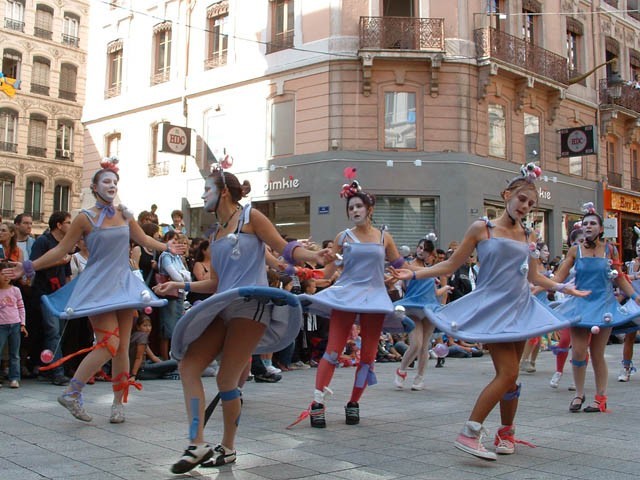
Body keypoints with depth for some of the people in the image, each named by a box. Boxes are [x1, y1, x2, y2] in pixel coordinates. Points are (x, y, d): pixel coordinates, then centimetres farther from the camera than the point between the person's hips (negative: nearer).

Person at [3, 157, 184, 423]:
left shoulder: (124, 214, 8)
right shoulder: (85, 218, -6)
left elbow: (143, 238, 23)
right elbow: (61, 249, -4)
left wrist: (167, 247, 30)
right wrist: (29, 267, -9)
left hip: (123, 284, 5)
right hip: (98, 286, -5)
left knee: (122, 348, 4)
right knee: (108, 344, -15)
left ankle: (118, 403, 15)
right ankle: (71, 394, 0)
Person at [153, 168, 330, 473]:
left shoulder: (250, 217, 1)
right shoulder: (215, 235, 21)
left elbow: (285, 249, -4)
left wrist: (312, 256, -22)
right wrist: (181, 286, 15)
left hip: (251, 305, -8)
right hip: (223, 308, 8)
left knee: (226, 380, -6)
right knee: (188, 366, -4)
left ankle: (227, 448, 12)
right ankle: (197, 443, -4)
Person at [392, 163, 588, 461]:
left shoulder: (528, 237, 13)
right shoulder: (482, 229, -1)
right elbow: (451, 265, 1)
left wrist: (564, 288, 20)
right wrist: (414, 274, -6)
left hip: (520, 308, 5)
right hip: (492, 308, -5)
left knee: (510, 375, 7)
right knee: (508, 373, -16)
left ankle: (506, 433, 24)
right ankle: (469, 433, -11)